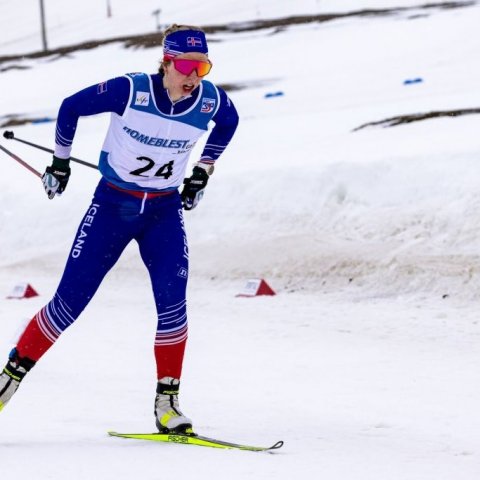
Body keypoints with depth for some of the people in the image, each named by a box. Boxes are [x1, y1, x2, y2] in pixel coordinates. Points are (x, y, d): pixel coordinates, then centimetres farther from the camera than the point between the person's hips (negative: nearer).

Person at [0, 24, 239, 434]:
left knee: (172, 299, -17)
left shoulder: (210, 100, -11)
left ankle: (167, 402, -9)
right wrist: (60, 163, 4)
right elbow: (71, 108, -5)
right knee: (71, 299, -4)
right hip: (112, 206, -2)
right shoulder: (130, 91, -20)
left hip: (165, 213, 2)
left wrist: (202, 173, 14)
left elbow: (228, 122, 15)